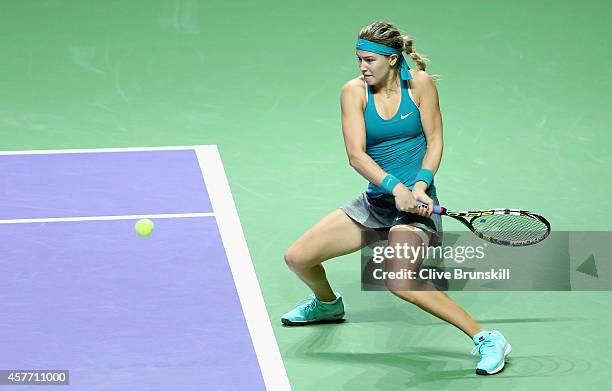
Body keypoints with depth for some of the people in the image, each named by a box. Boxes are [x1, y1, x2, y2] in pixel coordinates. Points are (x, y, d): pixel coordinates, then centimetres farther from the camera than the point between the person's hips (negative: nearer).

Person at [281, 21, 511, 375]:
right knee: (297, 258, 3)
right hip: (376, 200, 5)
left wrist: (420, 186, -20)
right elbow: (356, 155, -13)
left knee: (401, 282, -30)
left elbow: (434, 141, -3)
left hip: (415, 201, -5)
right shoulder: (354, 91, -4)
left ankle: (487, 340, -23)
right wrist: (395, 187, -28)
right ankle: (328, 304, 40)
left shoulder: (420, 83, -8)